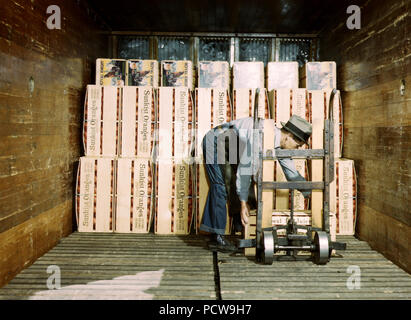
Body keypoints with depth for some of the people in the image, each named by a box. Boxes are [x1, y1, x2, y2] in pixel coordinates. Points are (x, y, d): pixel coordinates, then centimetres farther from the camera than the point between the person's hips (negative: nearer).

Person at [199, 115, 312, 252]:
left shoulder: (281, 144, -7)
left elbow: (292, 173, 4)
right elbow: (245, 167, -33)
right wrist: (243, 202, -29)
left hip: (230, 147, 9)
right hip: (215, 142, -9)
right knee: (221, 186, -15)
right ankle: (216, 236, -9)